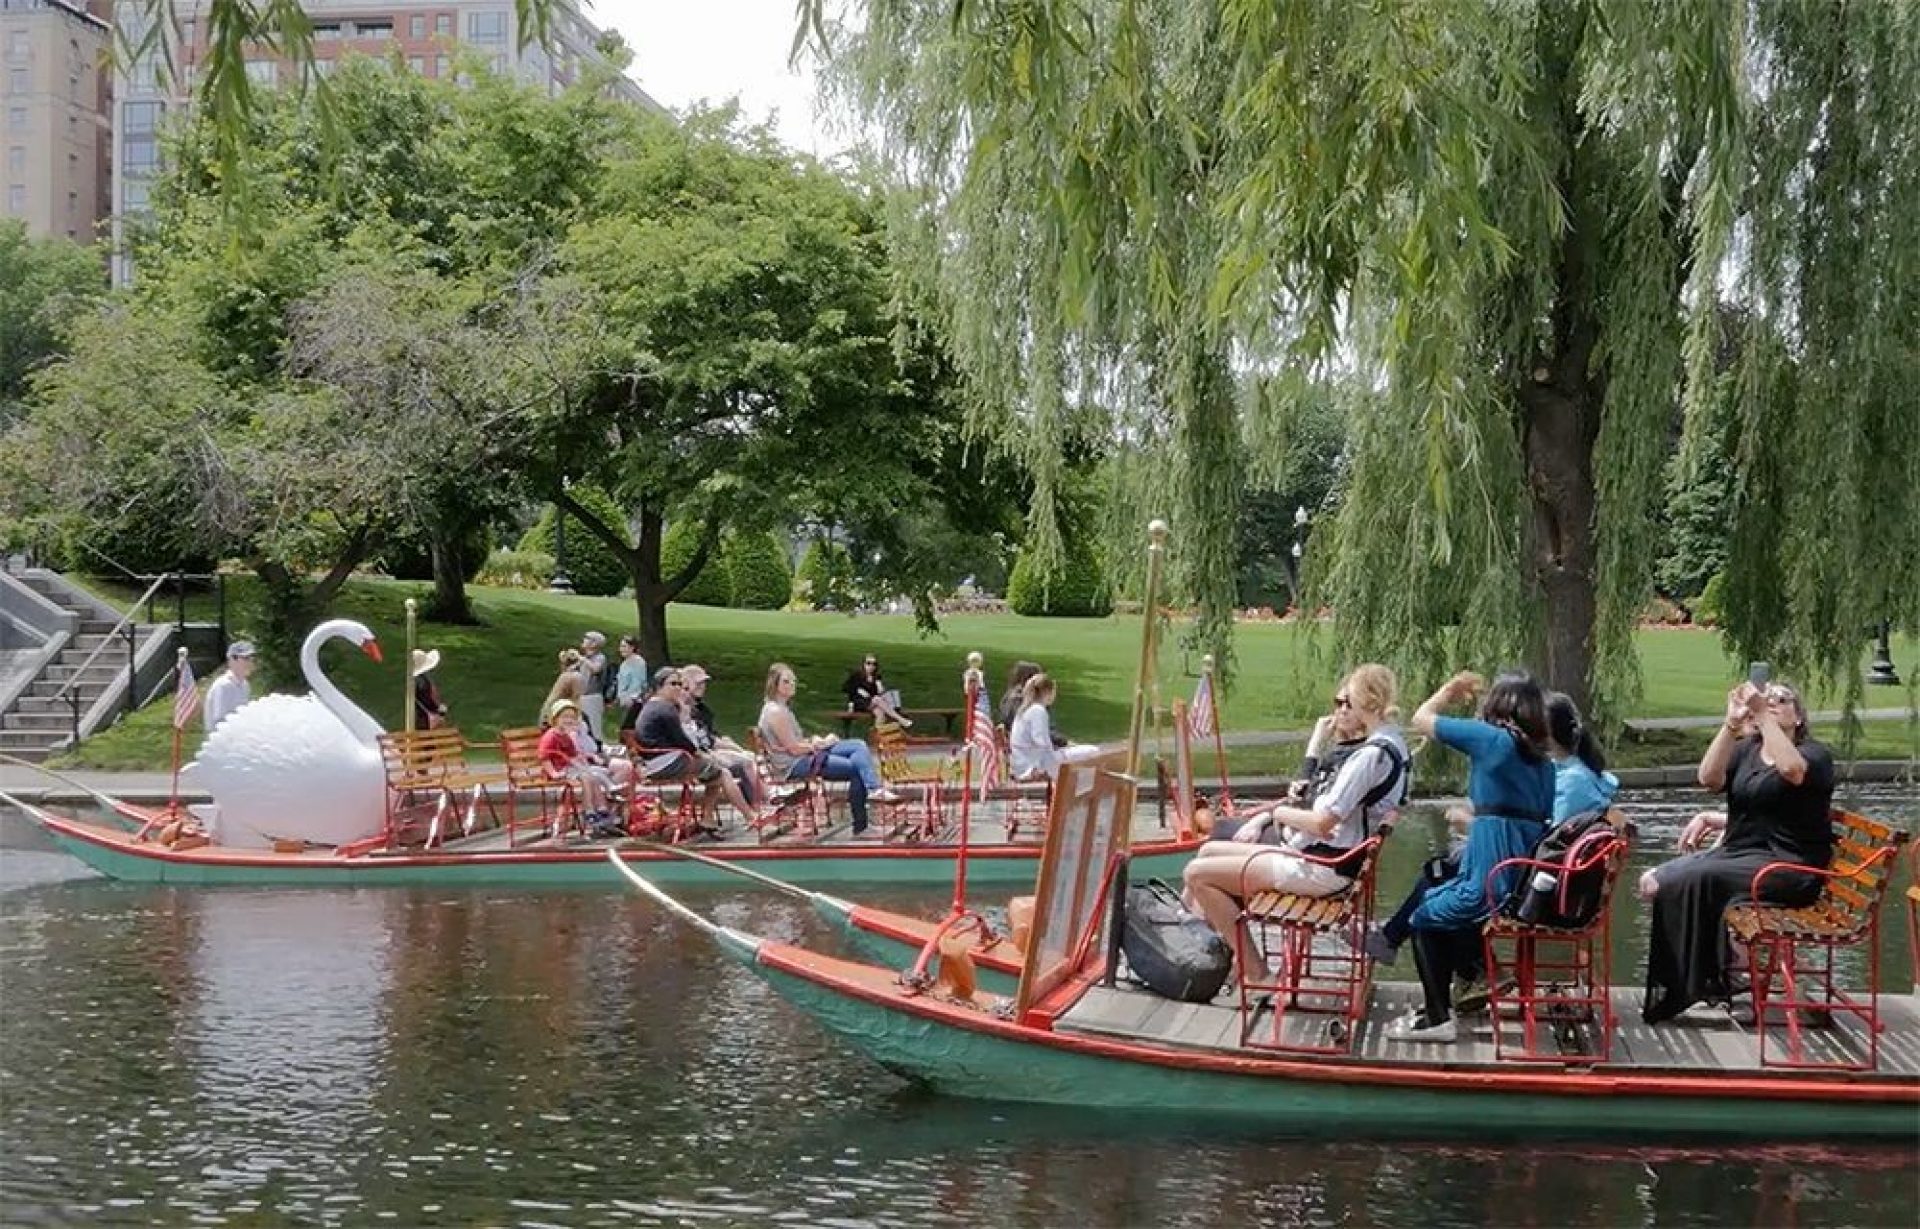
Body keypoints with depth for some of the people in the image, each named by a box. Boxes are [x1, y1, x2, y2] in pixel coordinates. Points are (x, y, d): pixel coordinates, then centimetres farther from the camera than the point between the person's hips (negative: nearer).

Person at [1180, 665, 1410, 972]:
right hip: (1324, 857, 11)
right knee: (1209, 851, 18)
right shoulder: (1389, 742, 11)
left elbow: (1322, 822, -24)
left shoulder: (1374, 753, -21)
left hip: (1321, 870, -11)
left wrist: (1277, 812, -4)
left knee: (1197, 873, -8)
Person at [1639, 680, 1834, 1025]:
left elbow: (1791, 770, -26)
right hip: (1738, 853, 6)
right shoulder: (1744, 749, 15)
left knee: (1695, 877, -27)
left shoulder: (1815, 754, 0)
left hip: (1787, 864, -6)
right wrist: (1732, 723, -16)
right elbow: (1709, 777, -6)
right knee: (1666, 878, -17)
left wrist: (1763, 715, -25)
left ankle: (1692, 986, -15)